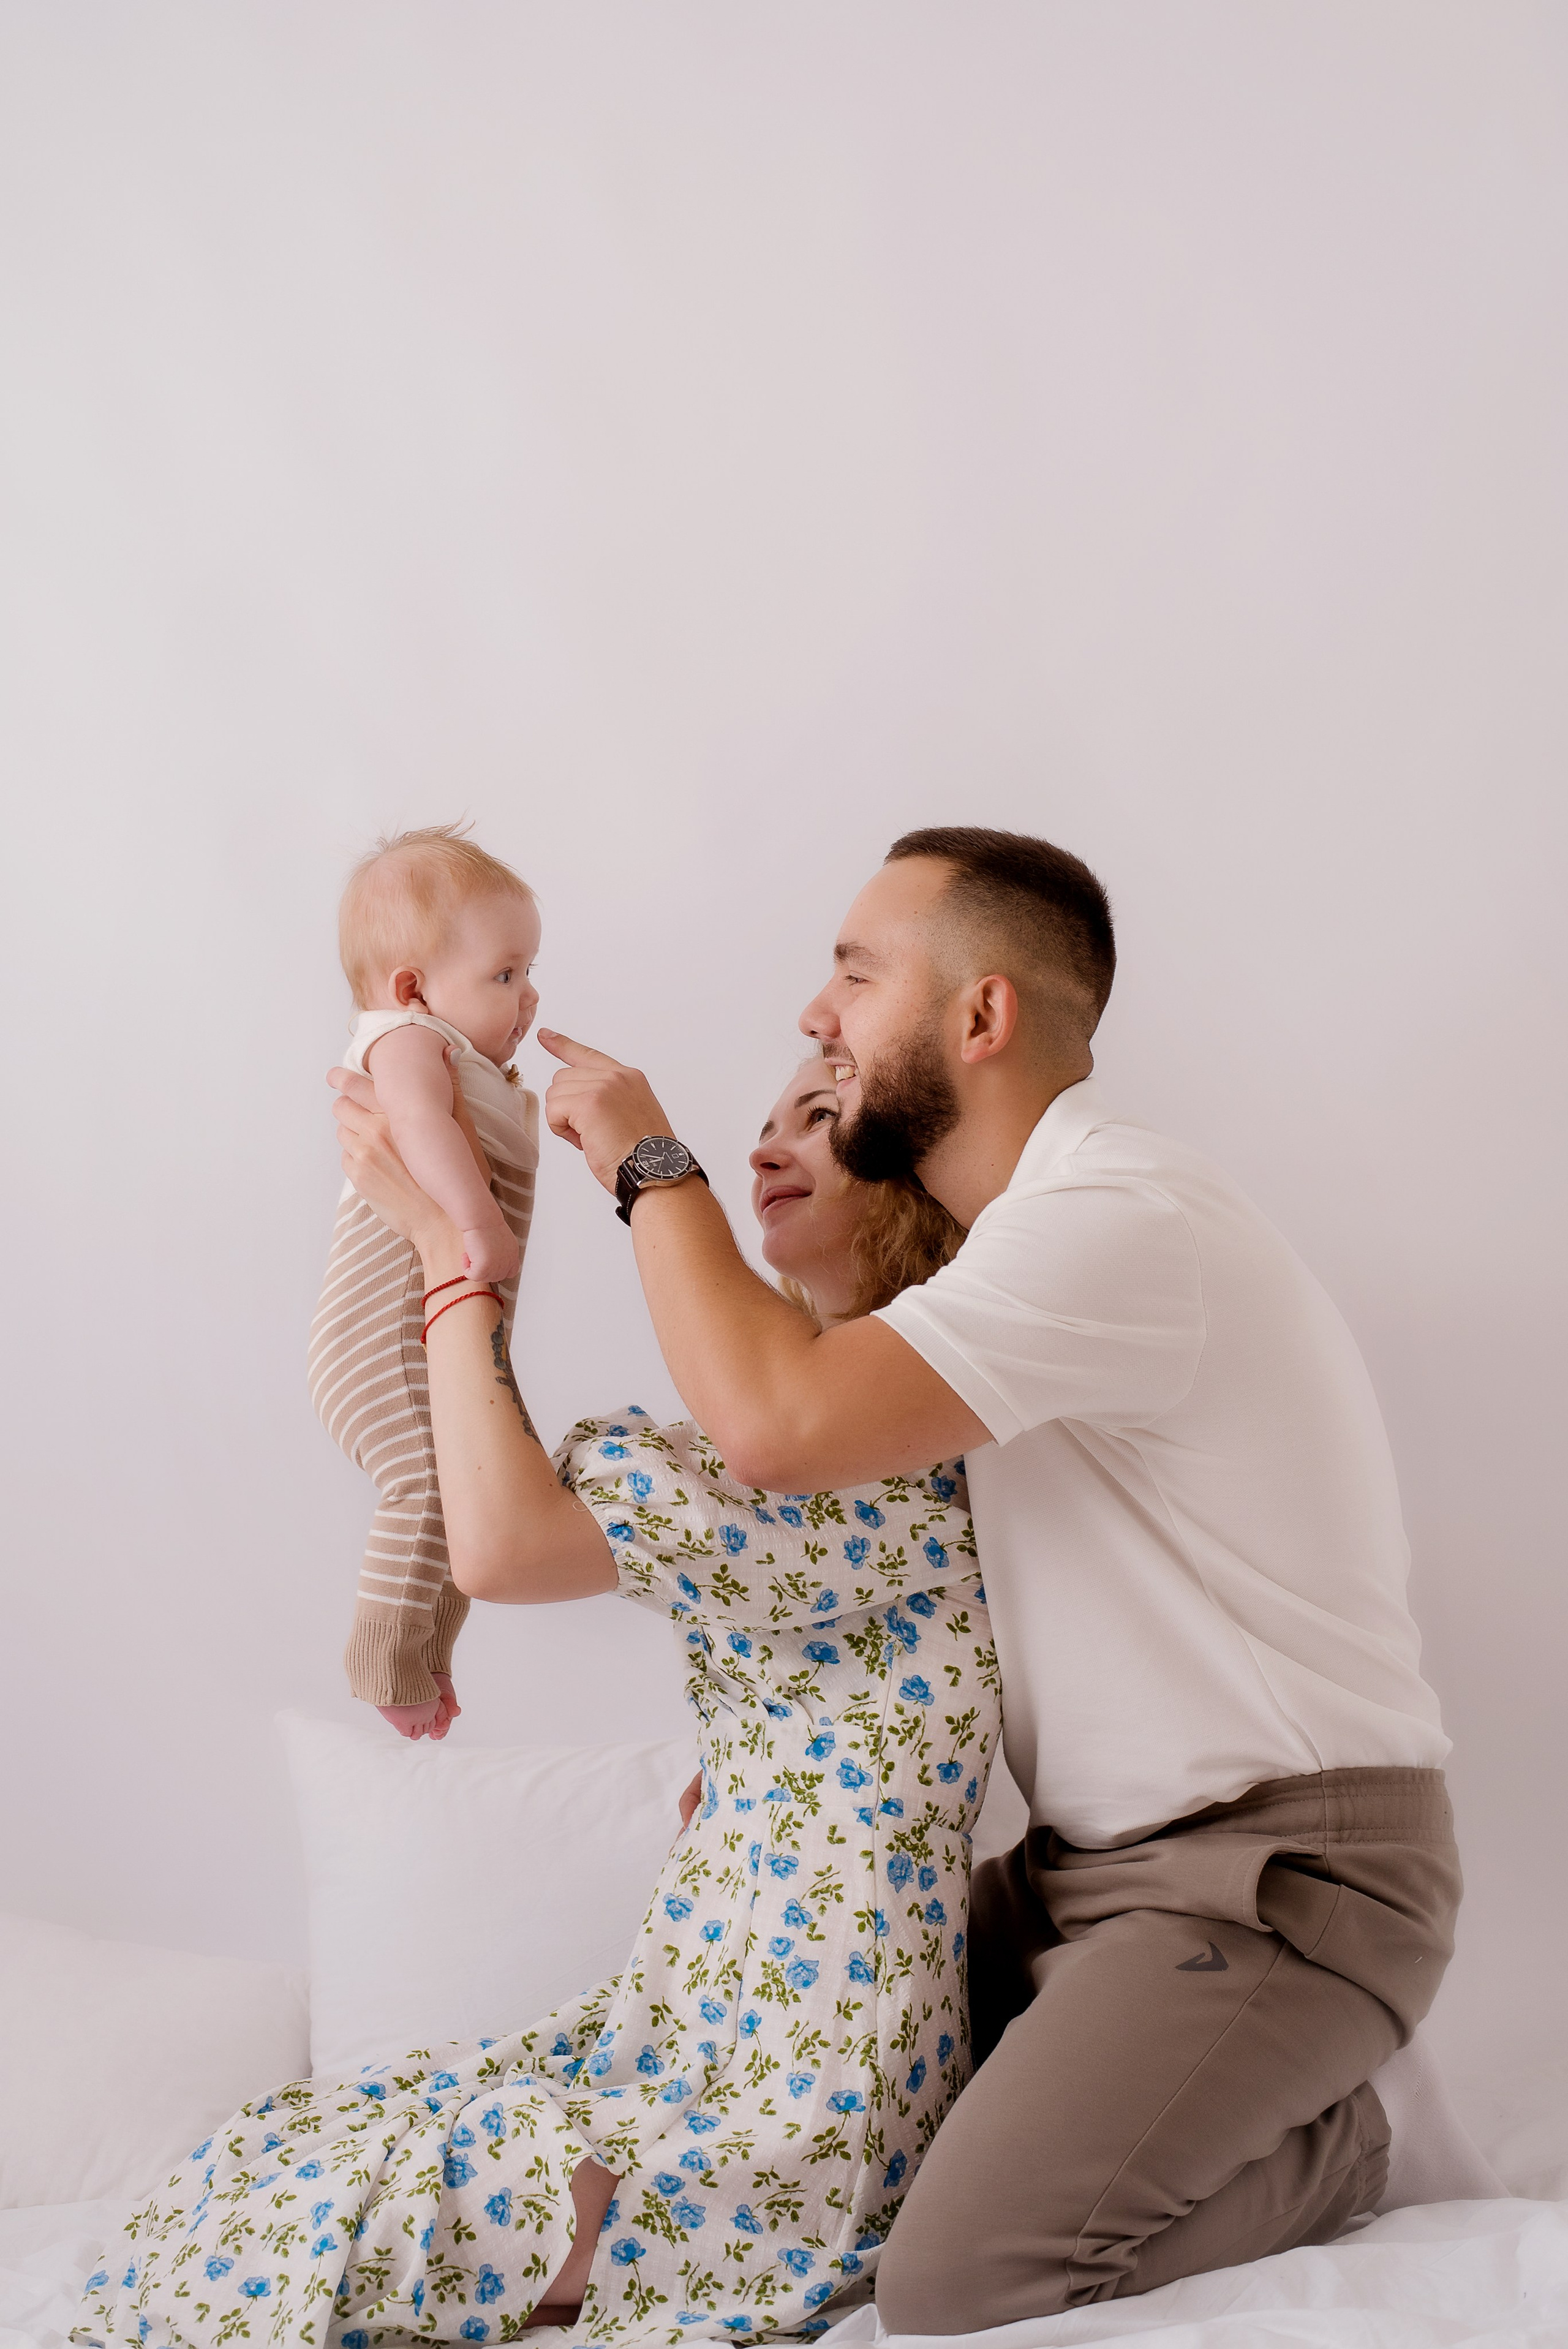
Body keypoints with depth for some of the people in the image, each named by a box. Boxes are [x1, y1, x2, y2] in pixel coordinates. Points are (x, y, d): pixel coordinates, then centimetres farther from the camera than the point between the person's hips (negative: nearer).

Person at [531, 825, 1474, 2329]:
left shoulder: (1119, 1218, -22)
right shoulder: (1047, 1221, 13)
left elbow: (780, 1421, -31)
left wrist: (648, 1163, -16)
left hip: (1274, 1875, -10)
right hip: (1097, 1860, 10)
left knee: (952, 2288, -20)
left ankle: (1319, 2150, 4)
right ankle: (1239, 2114, 16)